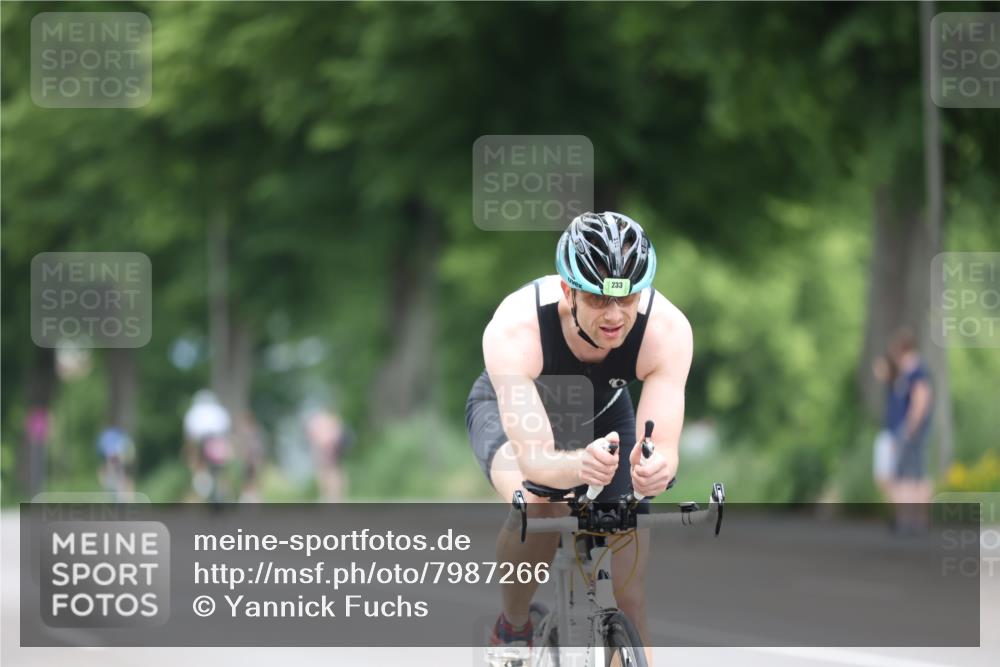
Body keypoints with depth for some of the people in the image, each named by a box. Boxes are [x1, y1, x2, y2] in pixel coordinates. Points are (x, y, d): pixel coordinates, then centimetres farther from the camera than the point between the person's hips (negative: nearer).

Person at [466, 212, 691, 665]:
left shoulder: (667, 329, -34)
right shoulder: (515, 329, -41)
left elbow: (665, 446, -39)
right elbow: (534, 460, -46)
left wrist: (655, 466, -64)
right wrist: (580, 465, -69)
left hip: (602, 413, 3)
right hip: (512, 408, -3)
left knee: (631, 600, -6)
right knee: (536, 503, -36)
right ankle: (512, 630, -9)